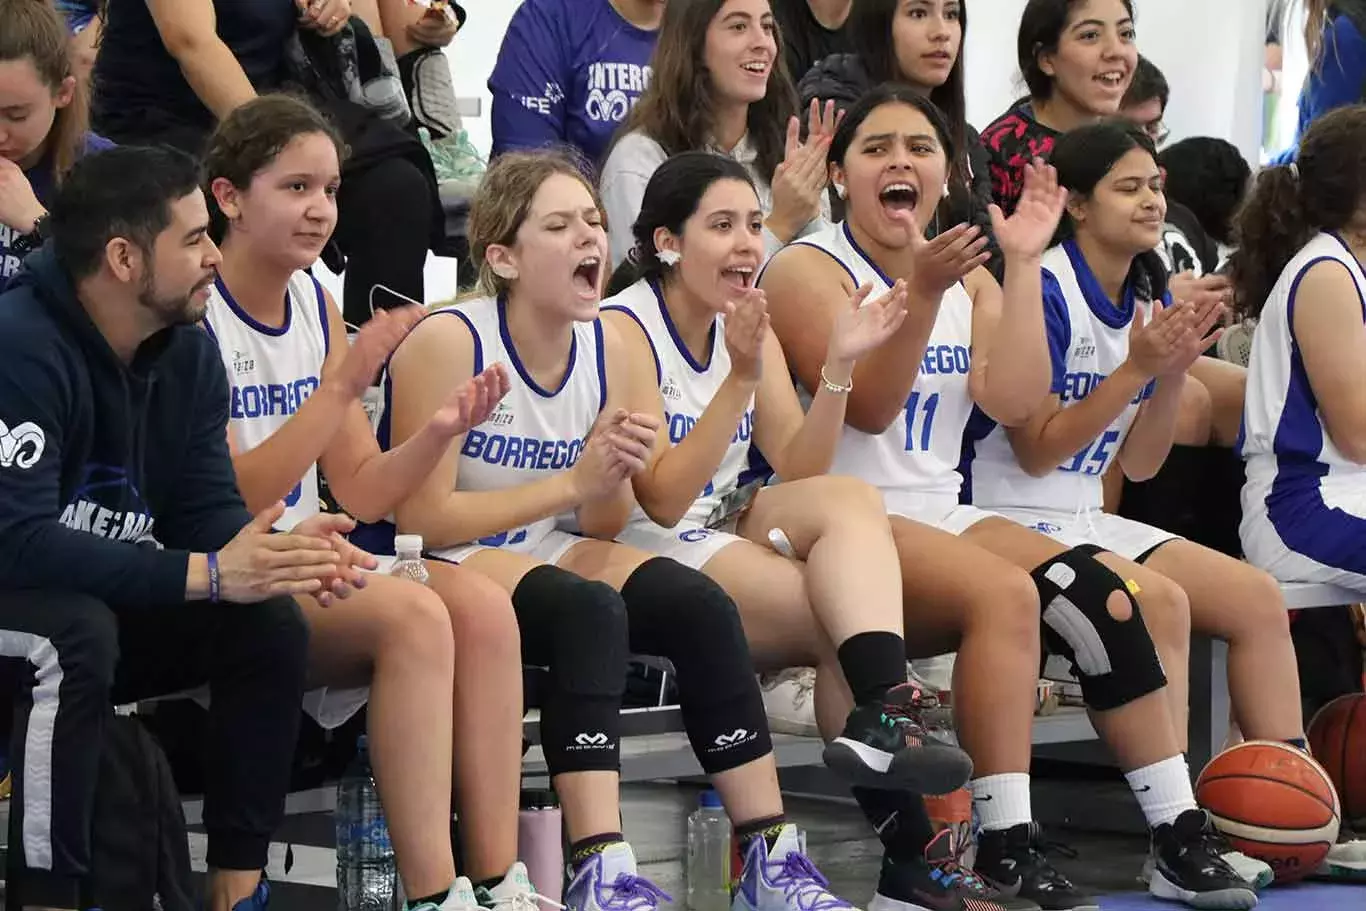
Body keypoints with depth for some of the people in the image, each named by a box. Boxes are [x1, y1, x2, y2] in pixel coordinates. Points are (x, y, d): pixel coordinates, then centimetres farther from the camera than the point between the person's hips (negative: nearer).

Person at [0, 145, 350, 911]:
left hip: (106, 610, 7)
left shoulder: (188, 350, -2)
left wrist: (279, 556, -27)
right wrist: (208, 574, -35)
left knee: (272, 621, -12)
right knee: (78, 631, -36)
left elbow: (209, 510, -2)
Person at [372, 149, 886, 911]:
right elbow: (421, 518, -20)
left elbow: (603, 527, 7)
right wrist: (573, 483, -23)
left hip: (549, 552, 6)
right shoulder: (449, 342, -17)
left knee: (703, 607, -18)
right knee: (589, 610, -34)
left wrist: (614, 481, -18)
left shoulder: (608, 346, 1)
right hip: (446, 563, -6)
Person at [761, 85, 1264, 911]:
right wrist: (921, 291, -28)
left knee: (1127, 598, -14)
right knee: (1005, 592, -33)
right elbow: (868, 408, -17)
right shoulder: (808, 270, -4)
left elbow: (1013, 403, -3)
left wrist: (1024, 264, -7)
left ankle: (1179, 835, -10)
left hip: (943, 518, 7)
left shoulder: (970, 278, 15)